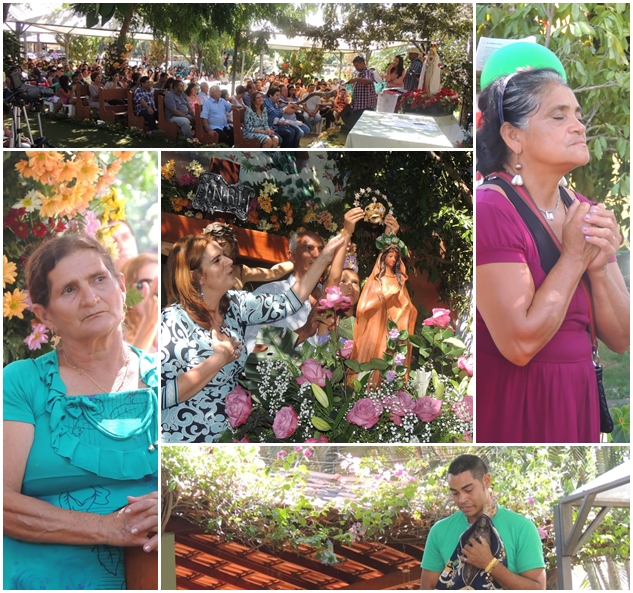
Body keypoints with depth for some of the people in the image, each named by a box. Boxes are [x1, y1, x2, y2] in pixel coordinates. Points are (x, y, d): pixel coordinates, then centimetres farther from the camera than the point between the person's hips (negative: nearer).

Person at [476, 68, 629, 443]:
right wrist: (575, 256, -16)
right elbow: (519, 345, -21)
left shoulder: (584, 212, 5)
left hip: (579, 399, 7)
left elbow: (621, 339, 3)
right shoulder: (491, 210, -17)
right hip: (513, 411, -7)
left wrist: (600, 268, -13)